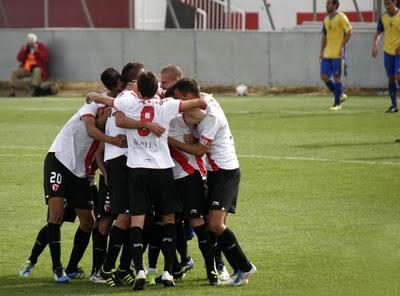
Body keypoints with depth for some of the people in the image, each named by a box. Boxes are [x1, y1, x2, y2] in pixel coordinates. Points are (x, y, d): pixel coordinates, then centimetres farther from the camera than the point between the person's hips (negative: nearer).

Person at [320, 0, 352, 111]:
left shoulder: (341, 17, -8)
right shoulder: (326, 20, 13)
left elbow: (349, 32, -11)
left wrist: (342, 46, -16)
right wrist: (321, 51, 13)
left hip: (338, 54, -7)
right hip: (327, 54, 7)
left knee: (337, 77, -4)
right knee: (324, 77, 1)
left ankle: (337, 103, 4)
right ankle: (340, 95, 18)